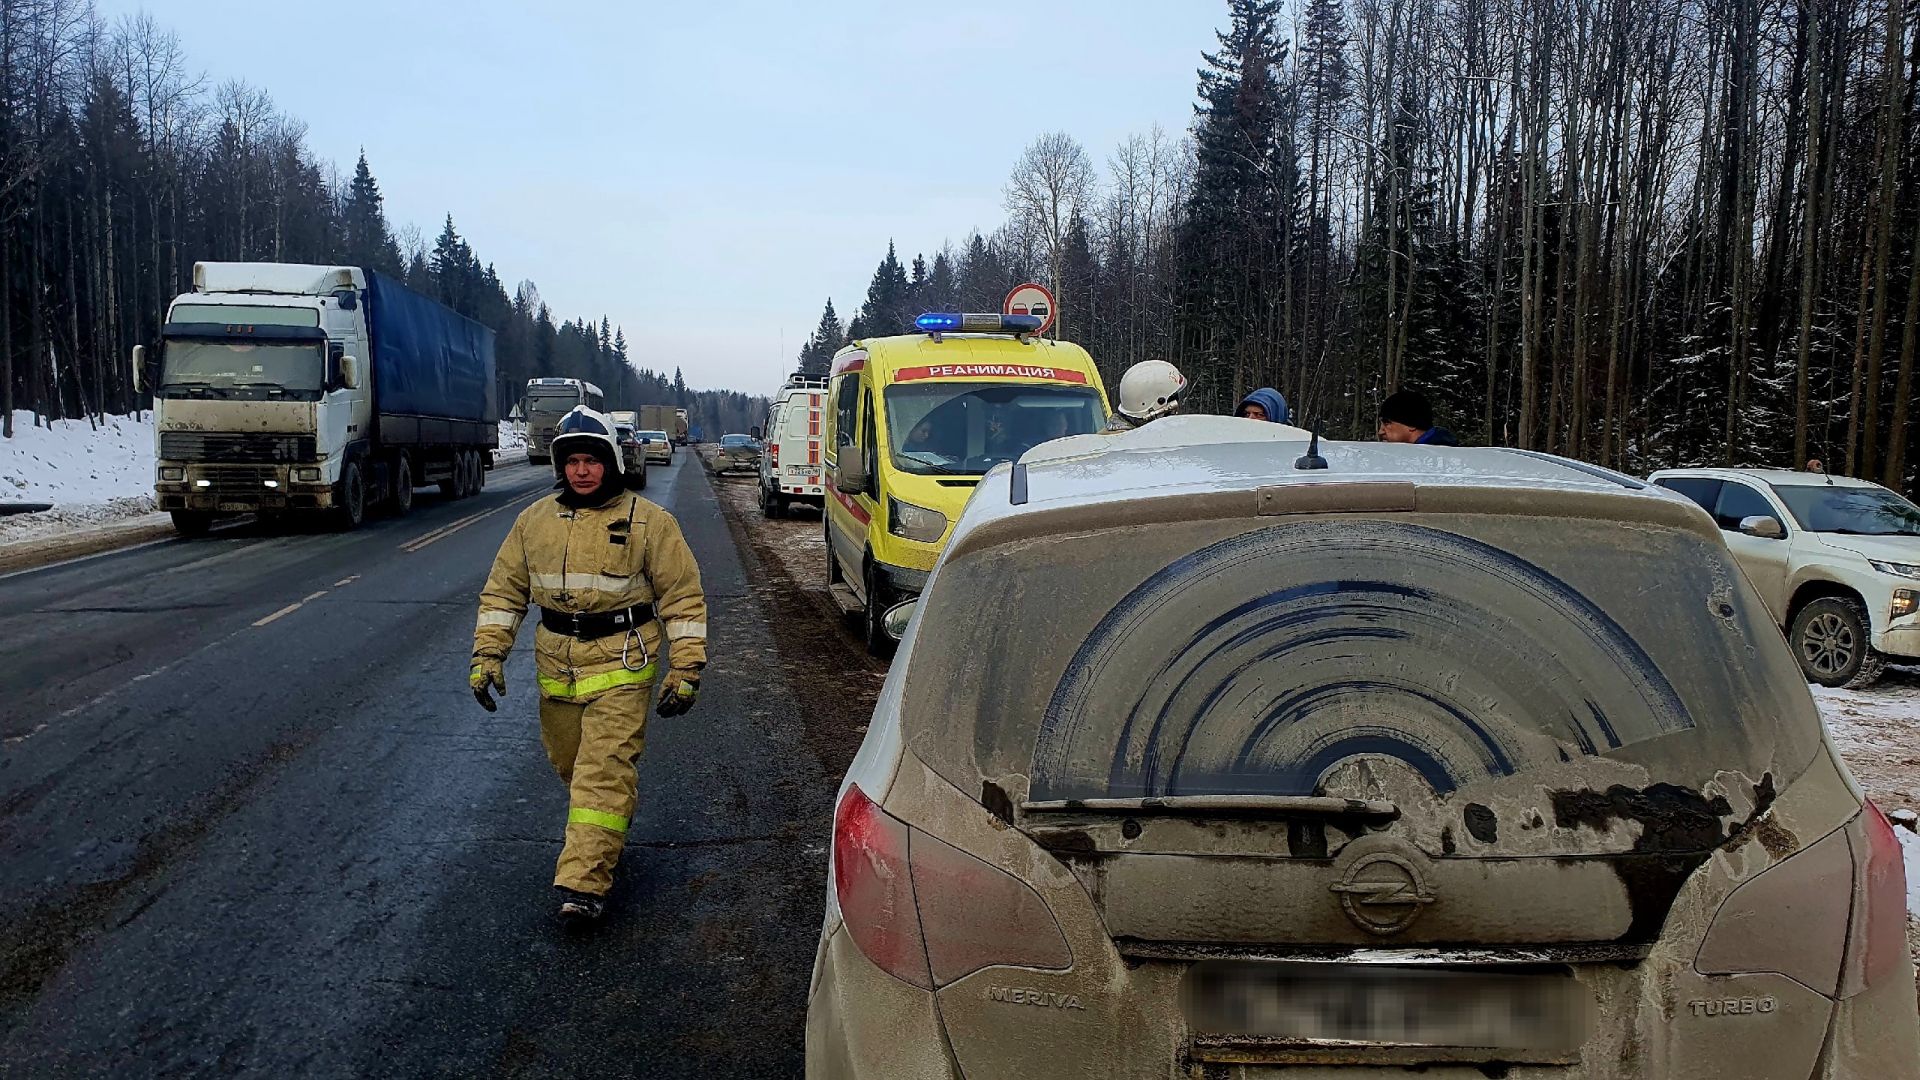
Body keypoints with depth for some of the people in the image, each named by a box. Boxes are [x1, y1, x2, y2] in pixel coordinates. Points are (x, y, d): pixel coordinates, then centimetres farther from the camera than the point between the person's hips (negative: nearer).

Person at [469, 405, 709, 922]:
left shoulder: (649, 522, -5)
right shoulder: (534, 521, 7)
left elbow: (683, 597, -4)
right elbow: (503, 590, 11)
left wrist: (685, 669, -9)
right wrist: (487, 654, 1)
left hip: (621, 667, -5)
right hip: (556, 667, 5)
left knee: (605, 771, -12)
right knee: (569, 763, 17)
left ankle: (584, 883, -13)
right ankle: (602, 835, 43)